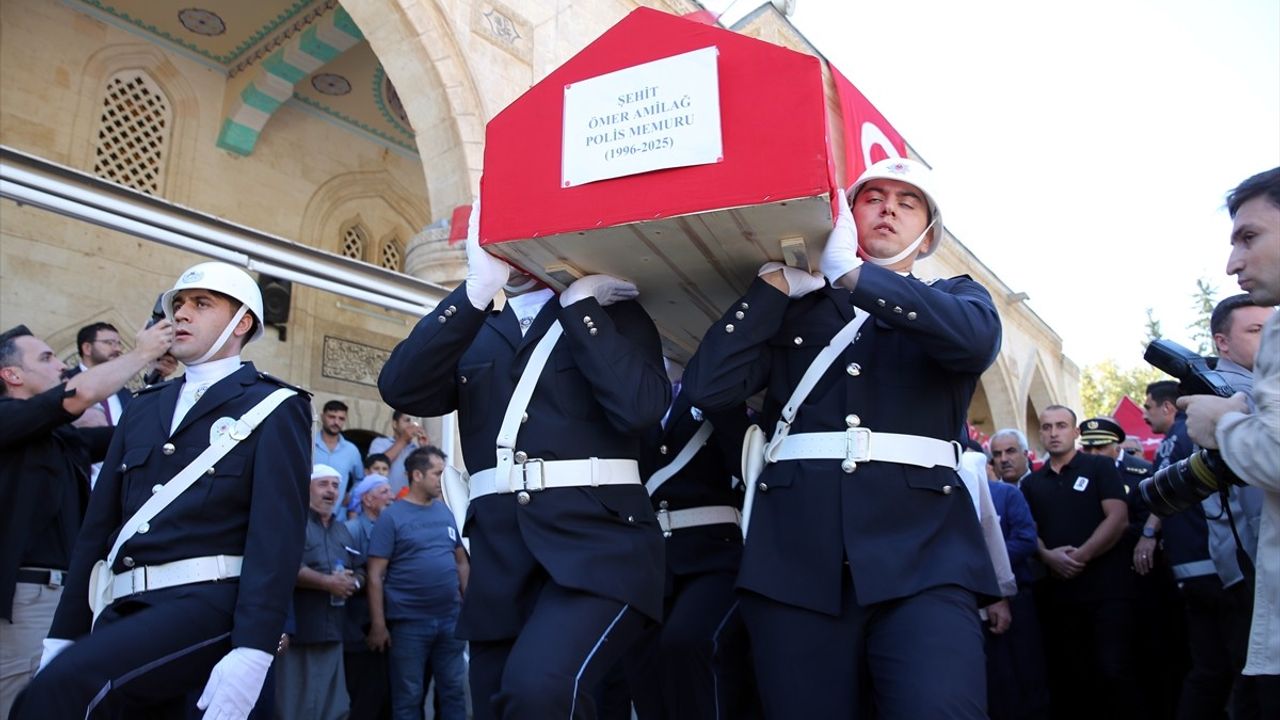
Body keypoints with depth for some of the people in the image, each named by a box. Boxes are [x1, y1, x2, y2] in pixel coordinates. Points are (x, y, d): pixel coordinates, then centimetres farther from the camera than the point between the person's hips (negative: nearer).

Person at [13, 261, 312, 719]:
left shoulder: (274, 408, -2)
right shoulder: (143, 408, 19)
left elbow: (278, 532, -13)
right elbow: (98, 525, 18)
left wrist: (251, 650, -22)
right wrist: (65, 633, 12)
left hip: (207, 604, -7)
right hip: (123, 609, 7)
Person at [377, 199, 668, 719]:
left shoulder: (614, 314, 10)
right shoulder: (471, 334, 19)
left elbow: (642, 406, -10)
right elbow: (402, 390, -1)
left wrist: (578, 296, -5)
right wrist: (477, 287, -8)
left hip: (599, 544, -4)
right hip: (501, 558, 5)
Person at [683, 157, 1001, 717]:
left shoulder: (953, 297, 19)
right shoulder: (795, 308, 19)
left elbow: (977, 339, -8)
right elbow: (707, 388, 5)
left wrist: (851, 273, -6)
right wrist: (777, 280, 5)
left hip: (922, 550, -1)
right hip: (796, 550, 1)